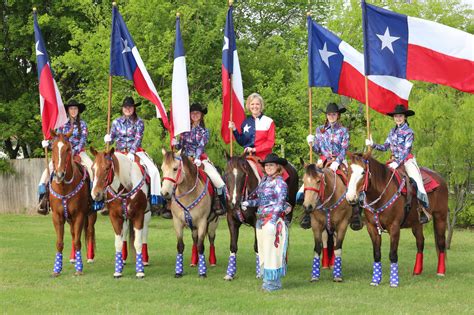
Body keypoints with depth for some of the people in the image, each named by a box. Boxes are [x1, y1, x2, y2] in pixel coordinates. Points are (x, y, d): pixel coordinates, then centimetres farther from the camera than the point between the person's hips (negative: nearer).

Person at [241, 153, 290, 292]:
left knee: (272, 249, -6)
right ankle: (267, 279, 19)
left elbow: (280, 203, -14)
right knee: (263, 251, 11)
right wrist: (248, 203, 1)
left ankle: (275, 282, -1)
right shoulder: (264, 180, 14)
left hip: (274, 219, -8)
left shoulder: (279, 182, -9)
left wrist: (273, 221, -21)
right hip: (261, 220, 8)